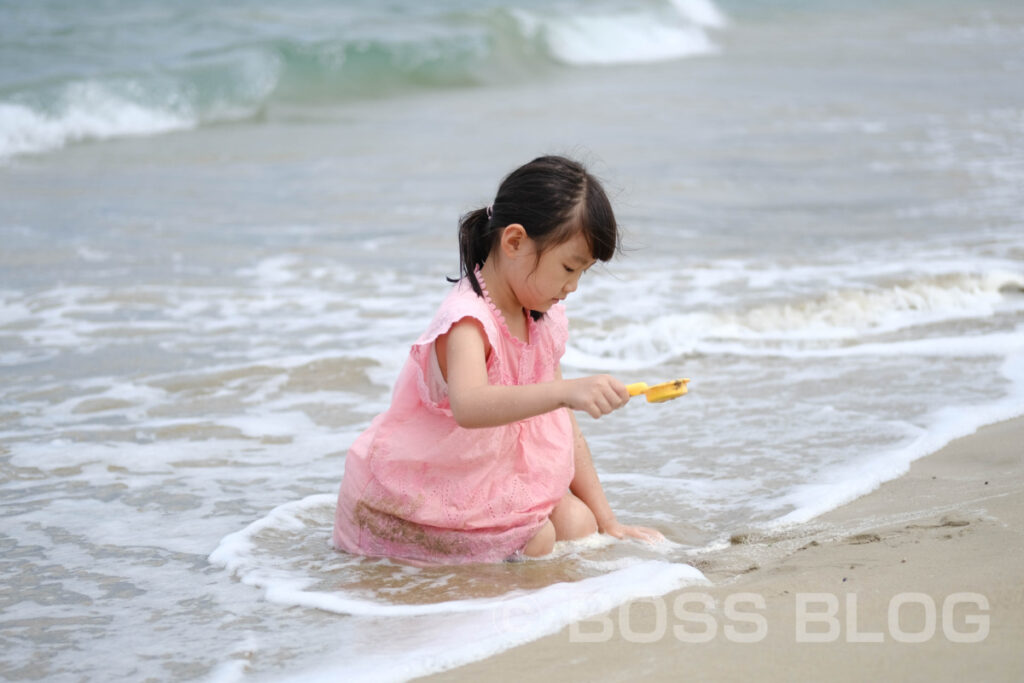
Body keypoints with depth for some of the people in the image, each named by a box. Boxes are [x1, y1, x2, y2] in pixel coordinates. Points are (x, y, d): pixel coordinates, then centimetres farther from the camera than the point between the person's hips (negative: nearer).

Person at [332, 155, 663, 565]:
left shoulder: (544, 320, 1)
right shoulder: (467, 320, -28)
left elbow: (561, 427, 9)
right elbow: (469, 407, -50)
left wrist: (606, 521, 7)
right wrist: (566, 391, -62)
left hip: (493, 479, 8)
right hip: (412, 494, -8)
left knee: (577, 525, -10)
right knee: (536, 542, -22)